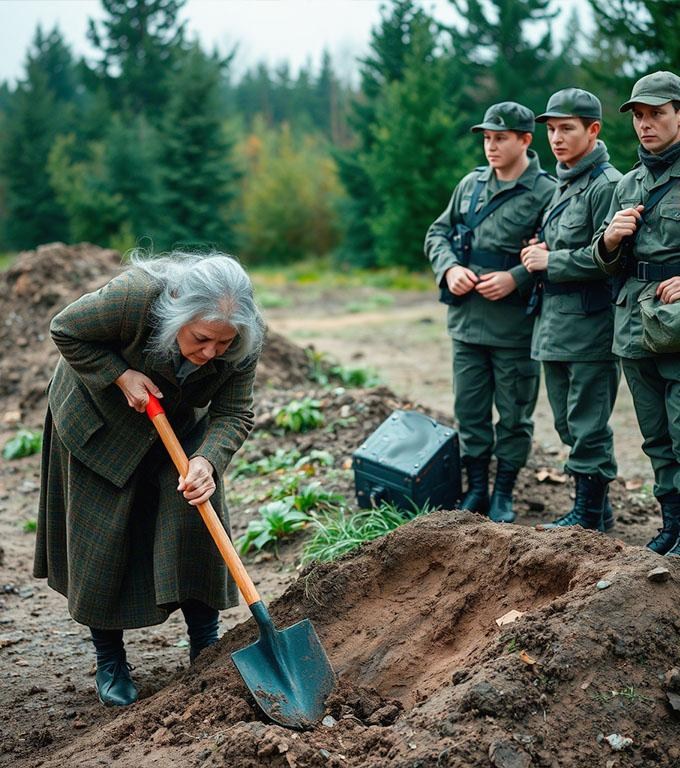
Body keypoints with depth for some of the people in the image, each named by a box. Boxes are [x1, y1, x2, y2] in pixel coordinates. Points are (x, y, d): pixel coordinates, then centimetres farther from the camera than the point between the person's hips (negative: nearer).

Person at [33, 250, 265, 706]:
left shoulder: (244, 339, -28)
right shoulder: (133, 296, -40)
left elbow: (234, 414, -21)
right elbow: (66, 332, -22)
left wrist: (207, 461, -39)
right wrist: (122, 376, -31)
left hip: (179, 423, 3)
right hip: (99, 420, -2)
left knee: (197, 518, -9)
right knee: (101, 536, -1)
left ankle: (206, 648, 6)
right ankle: (109, 661, 15)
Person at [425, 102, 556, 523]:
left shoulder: (546, 193, -7)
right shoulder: (472, 184, 9)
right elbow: (438, 232, 15)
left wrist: (516, 278, -21)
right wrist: (449, 268, -3)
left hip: (515, 327, -5)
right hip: (466, 319, 5)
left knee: (514, 415, 7)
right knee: (470, 411, 12)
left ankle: (504, 495, 21)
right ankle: (476, 489, 25)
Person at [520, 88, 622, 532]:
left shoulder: (607, 184, -11)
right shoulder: (562, 185, 18)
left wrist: (551, 261, -13)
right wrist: (541, 253, 8)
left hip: (591, 326, -10)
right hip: (554, 324, 10)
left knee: (588, 424, -2)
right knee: (568, 423, 15)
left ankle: (589, 513, 9)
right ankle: (598, 507, 25)